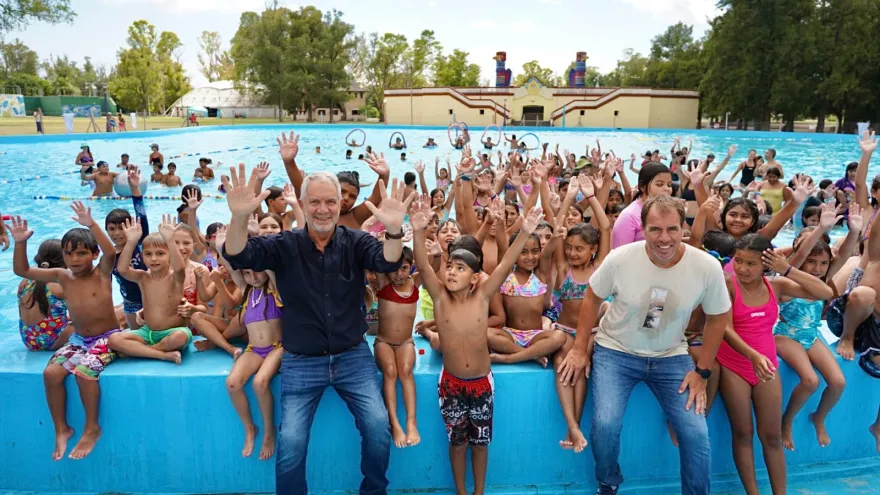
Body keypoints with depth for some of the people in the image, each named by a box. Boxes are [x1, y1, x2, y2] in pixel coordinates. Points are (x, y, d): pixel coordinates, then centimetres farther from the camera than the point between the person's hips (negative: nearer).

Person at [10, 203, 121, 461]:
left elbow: (111, 252, -33)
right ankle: (61, 429, 1)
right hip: (78, 339, 5)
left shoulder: (102, 273, -11)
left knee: (84, 371, -29)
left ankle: (92, 428, -9)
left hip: (107, 338, -5)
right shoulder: (62, 276, 2)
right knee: (51, 372, -17)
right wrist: (20, 243, -13)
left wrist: (91, 225, -43)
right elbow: (21, 270, 3)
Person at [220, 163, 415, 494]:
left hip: (353, 356, 0)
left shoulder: (355, 242, -4)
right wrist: (240, 218, -41)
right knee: (290, 442, -5)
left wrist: (394, 230, -45)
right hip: (301, 363, 0)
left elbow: (387, 262, -22)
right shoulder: (284, 246, -5)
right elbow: (238, 257, -19)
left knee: (379, 427, -10)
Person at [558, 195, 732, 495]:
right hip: (616, 351, -1)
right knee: (605, 425, -18)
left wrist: (702, 371, -2)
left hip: (671, 357, 2)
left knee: (696, 433, -8)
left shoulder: (707, 267, -18)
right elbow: (592, 298, -3)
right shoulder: (620, 259, -20)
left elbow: (718, 317, -1)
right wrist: (580, 349, -2)